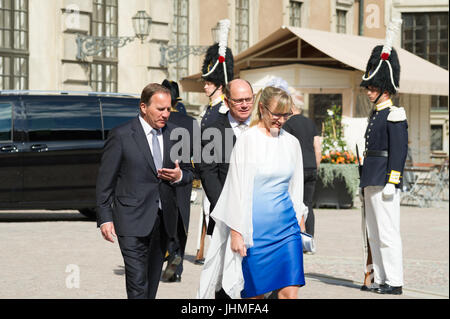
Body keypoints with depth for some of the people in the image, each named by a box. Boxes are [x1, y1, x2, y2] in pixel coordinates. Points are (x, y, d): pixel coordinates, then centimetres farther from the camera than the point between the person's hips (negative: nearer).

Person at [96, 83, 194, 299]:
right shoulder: (121, 135, -5)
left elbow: (189, 173, 19)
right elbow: (105, 181, -3)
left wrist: (179, 176, -5)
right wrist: (105, 219, -8)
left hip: (164, 220, 5)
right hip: (132, 221, -5)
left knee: (153, 280, 10)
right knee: (137, 283, -12)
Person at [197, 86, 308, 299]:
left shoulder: (291, 143, 9)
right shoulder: (247, 140, -5)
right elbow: (237, 189, -6)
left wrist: (298, 221, 15)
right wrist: (236, 232, -8)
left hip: (286, 227, 4)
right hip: (255, 229, -3)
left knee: (290, 291, -6)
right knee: (255, 292, 4)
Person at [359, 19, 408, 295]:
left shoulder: (395, 115, -10)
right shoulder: (376, 115, 17)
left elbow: (399, 151, -16)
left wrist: (392, 181, -21)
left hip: (385, 181, -10)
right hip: (372, 181, 10)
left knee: (388, 232, -9)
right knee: (374, 234, 12)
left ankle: (395, 282, -6)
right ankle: (381, 279, 17)